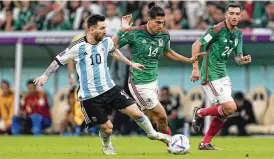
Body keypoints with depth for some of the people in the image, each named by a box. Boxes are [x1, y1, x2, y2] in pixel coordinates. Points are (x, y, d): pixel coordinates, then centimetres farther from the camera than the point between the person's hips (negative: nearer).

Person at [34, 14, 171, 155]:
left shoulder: (106, 41, -1)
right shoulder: (78, 47, -16)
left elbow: (114, 52, 22)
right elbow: (59, 60, -3)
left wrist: (131, 63, 27)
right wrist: (45, 75, -9)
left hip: (110, 88, 4)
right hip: (90, 96, -4)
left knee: (136, 112, -4)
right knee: (107, 128, 0)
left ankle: (152, 134, 23)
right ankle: (106, 145, 35)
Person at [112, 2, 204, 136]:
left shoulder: (164, 35, 0)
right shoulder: (135, 33, -17)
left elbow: (167, 52, 20)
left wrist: (189, 60, 17)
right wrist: (122, 30, -27)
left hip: (153, 82, 6)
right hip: (139, 84, -6)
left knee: (154, 120, 10)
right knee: (161, 116, -6)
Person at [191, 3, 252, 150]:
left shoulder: (238, 34, 9)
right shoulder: (217, 29, -15)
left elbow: (238, 58, 12)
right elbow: (196, 45, -12)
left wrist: (244, 60, -13)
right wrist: (195, 68, -16)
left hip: (223, 75, 9)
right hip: (211, 76, -9)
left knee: (223, 112, 6)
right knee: (230, 107, -15)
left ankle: (205, 143, 15)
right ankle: (200, 113, 6)